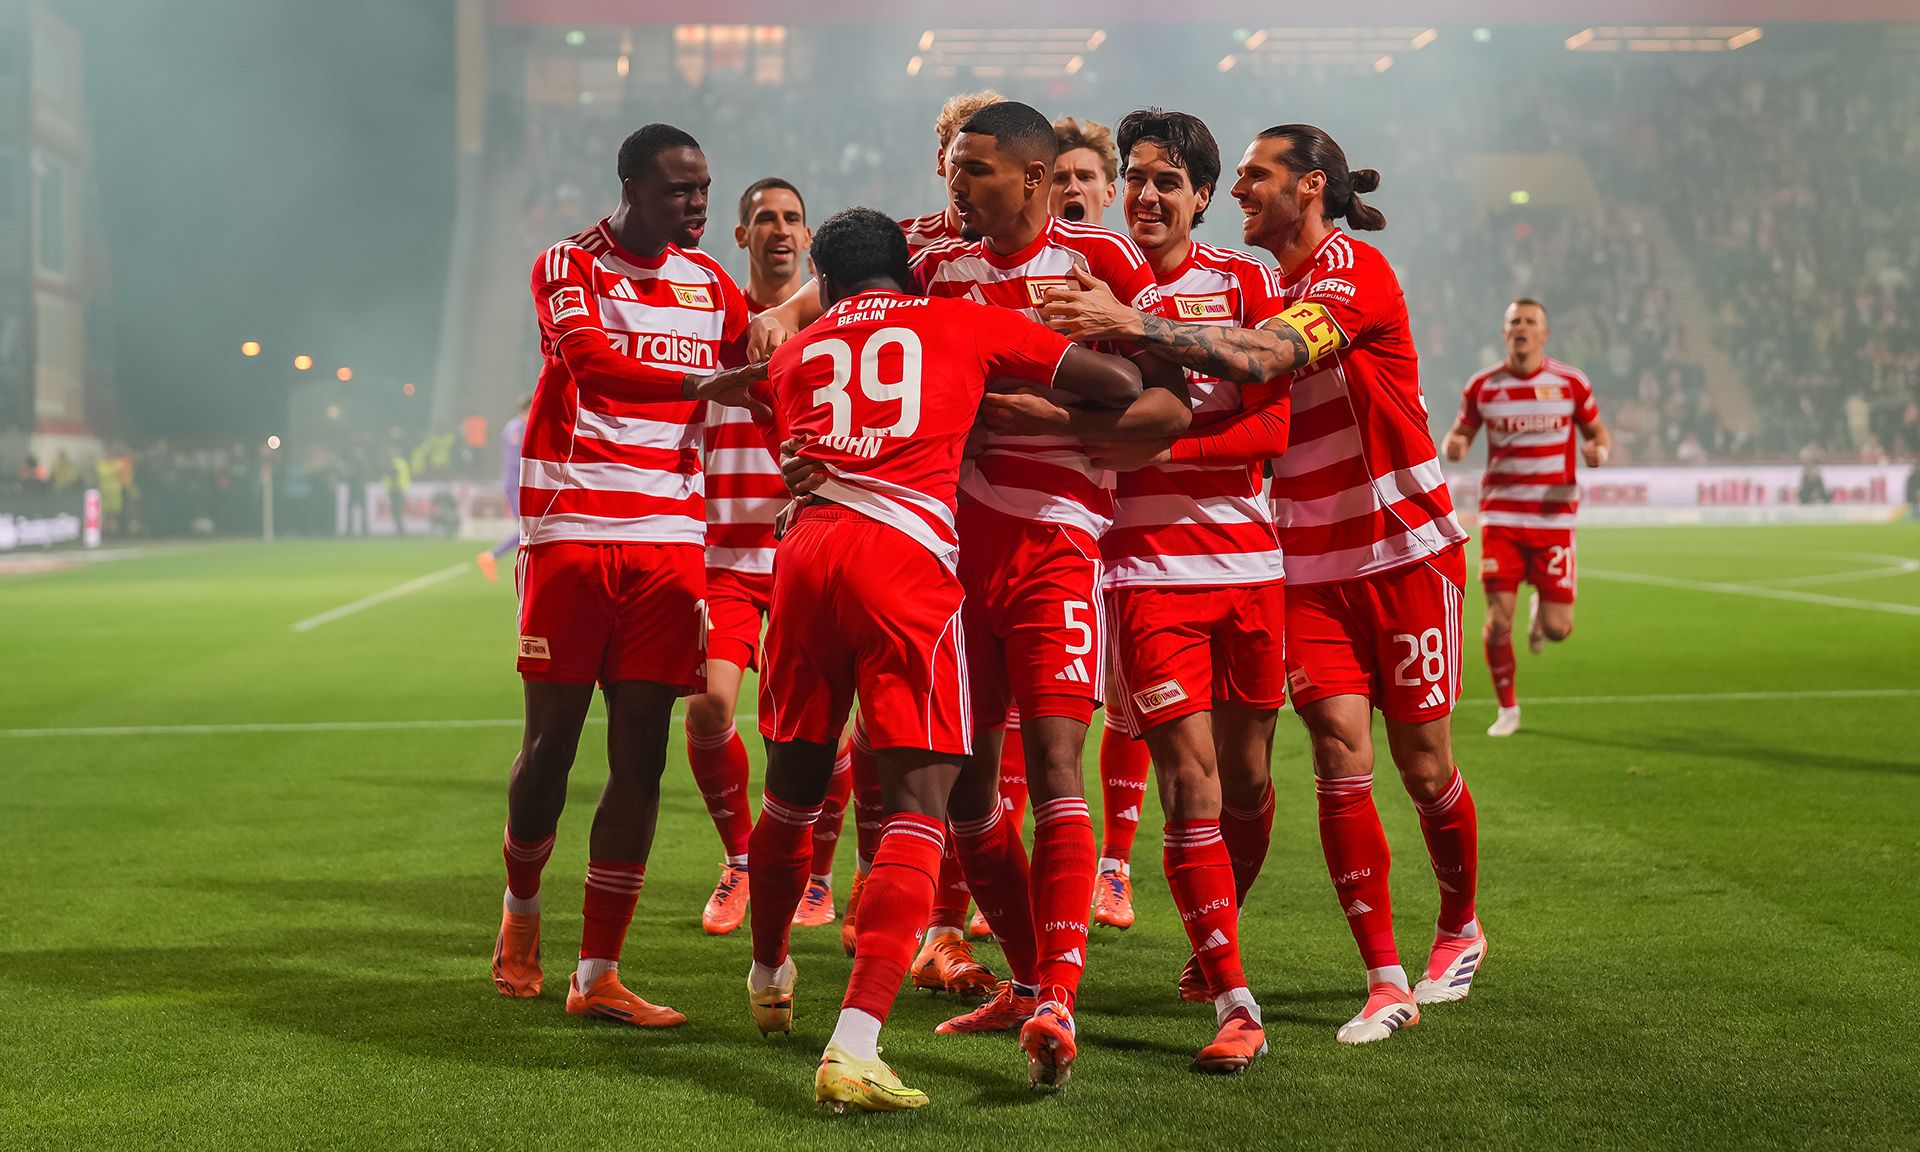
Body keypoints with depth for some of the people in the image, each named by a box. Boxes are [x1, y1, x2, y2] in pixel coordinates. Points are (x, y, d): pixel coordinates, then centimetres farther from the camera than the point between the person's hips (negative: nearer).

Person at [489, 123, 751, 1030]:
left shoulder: (710, 283, 14)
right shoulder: (568, 266, -2)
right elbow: (593, 362, -20)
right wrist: (706, 382, -31)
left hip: (669, 539, 4)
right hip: (570, 533, -4)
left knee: (640, 756, -1)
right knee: (551, 740, 1)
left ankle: (597, 974, 4)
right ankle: (522, 905, 29)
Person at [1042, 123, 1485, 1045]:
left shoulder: (1354, 270, -14)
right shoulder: (1269, 288, 11)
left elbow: (1266, 359, -32)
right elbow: (1241, 406, 6)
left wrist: (1135, 326, -41)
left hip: (1407, 554, -5)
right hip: (1312, 568, 5)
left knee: (1423, 768, 3)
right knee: (1340, 760, -7)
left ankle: (1459, 928, 30)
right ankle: (1386, 982, -2)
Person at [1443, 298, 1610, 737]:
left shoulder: (1570, 383, -1)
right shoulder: (1483, 387, 1)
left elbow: (1598, 432, 9)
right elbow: (1461, 432, 12)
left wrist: (1599, 450, -15)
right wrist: (1454, 445, -13)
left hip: (1554, 516, 0)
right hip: (1500, 515, 0)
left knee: (1557, 629, -4)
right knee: (1498, 618, -8)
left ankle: (1542, 612, 36)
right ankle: (1507, 708, 13)